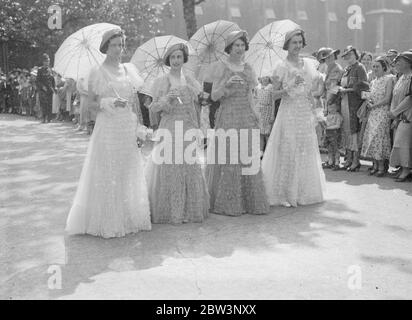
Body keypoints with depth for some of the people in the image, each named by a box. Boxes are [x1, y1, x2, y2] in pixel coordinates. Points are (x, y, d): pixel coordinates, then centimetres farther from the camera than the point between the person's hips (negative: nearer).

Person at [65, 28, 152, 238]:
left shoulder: (129, 70, 11)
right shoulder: (97, 72, -1)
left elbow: (135, 102, 13)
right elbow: (91, 103, 0)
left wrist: (139, 126, 6)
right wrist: (109, 103, -18)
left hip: (129, 128, 4)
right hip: (107, 127, -4)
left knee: (129, 173, 8)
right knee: (107, 173, -2)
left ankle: (129, 217, 19)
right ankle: (107, 221, 7)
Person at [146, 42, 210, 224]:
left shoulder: (190, 81, 12)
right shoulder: (161, 82, 3)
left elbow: (196, 108, 14)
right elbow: (153, 108, 0)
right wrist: (166, 98, -17)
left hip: (187, 130, 3)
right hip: (168, 130, -3)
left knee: (190, 170, 3)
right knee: (168, 171, -4)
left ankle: (189, 210, 11)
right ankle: (169, 211, 4)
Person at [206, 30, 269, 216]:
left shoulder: (248, 68, 14)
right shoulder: (221, 66, 0)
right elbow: (214, 96, -6)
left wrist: (255, 117, 11)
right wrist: (227, 84, -22)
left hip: (247, 117, 5)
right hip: (228, 116, -5)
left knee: (248, 159, 4)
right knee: (228, 160, -5)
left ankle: (249, 201, 13)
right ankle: (227, 204, 3)